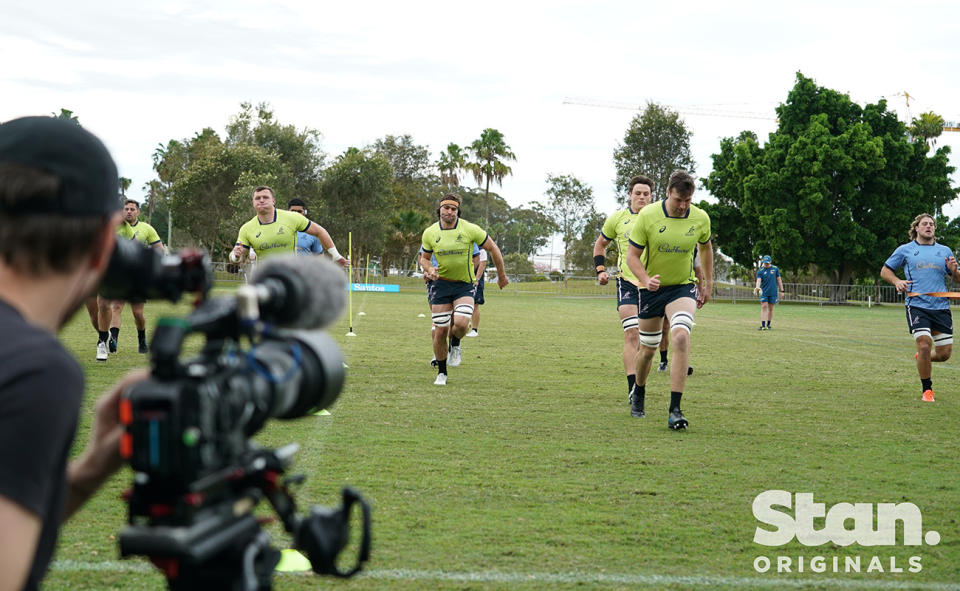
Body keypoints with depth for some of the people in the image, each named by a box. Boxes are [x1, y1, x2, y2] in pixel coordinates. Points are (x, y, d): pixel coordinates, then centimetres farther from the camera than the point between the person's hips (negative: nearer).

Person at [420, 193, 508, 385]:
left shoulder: (470, 229, -11)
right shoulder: (429, 233, -4)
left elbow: (492, 248, 1)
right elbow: (424, 257, 12)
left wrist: (501, 275, 9)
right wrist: (429, 270, -11)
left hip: (464, 285, -2)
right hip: (440, 284, 2)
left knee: (460, 324, -24)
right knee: (440, 331, -2)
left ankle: (455, 345, 13)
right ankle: (441, 373, 18)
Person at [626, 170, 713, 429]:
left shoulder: (700, 218, -8)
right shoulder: (647, 216, -15)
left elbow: (705, 247, 14)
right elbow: (632, 255, -9)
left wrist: (708, 283, 16)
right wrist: (646, 279, -28)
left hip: (683, 287, 0)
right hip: (651, 289, 0)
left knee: (681, 336, -26)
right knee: (648, 349, 10)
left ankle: (675, 410, -24)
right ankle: (638, 394, 42)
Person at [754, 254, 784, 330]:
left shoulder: (775, 269, 4)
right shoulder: (760, 271, -1)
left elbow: (779, 280, 9)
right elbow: (758, 280, -14)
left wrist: (781, 291, 6)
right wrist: (757, 287, -35)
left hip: (773, 292, 1)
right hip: (764, 292, -1)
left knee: (770, 308, 6)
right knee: (764, 307, -10)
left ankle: (768, 325, 17)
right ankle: (763, 325, -13)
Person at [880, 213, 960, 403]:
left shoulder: (944, 251, 15)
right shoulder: (905, 250, 8)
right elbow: (885, 271, 14)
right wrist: (897, 281, -6)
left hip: (941, 307, 3)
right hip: (917, 306, -3)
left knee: (944, 354, 1)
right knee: (924, 345, -19)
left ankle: (922, 358, 37)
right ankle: (926, 389, 1)